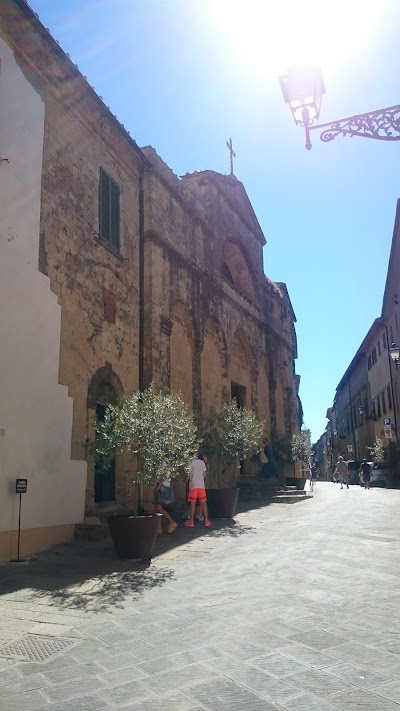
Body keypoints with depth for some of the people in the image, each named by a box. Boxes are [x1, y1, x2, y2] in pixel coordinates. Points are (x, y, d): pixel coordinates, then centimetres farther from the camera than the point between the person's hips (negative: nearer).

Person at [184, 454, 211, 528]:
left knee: (192, 504, 1)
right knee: (203, 503, 7)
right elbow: (204, 474, 10)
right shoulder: (202, 462, 9)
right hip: (201, 485, 2)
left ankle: (191, 521, 2)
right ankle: (206, 520, 9)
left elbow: (189, 474, 2)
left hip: (193, 485, -2)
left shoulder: (191, 463, 1)